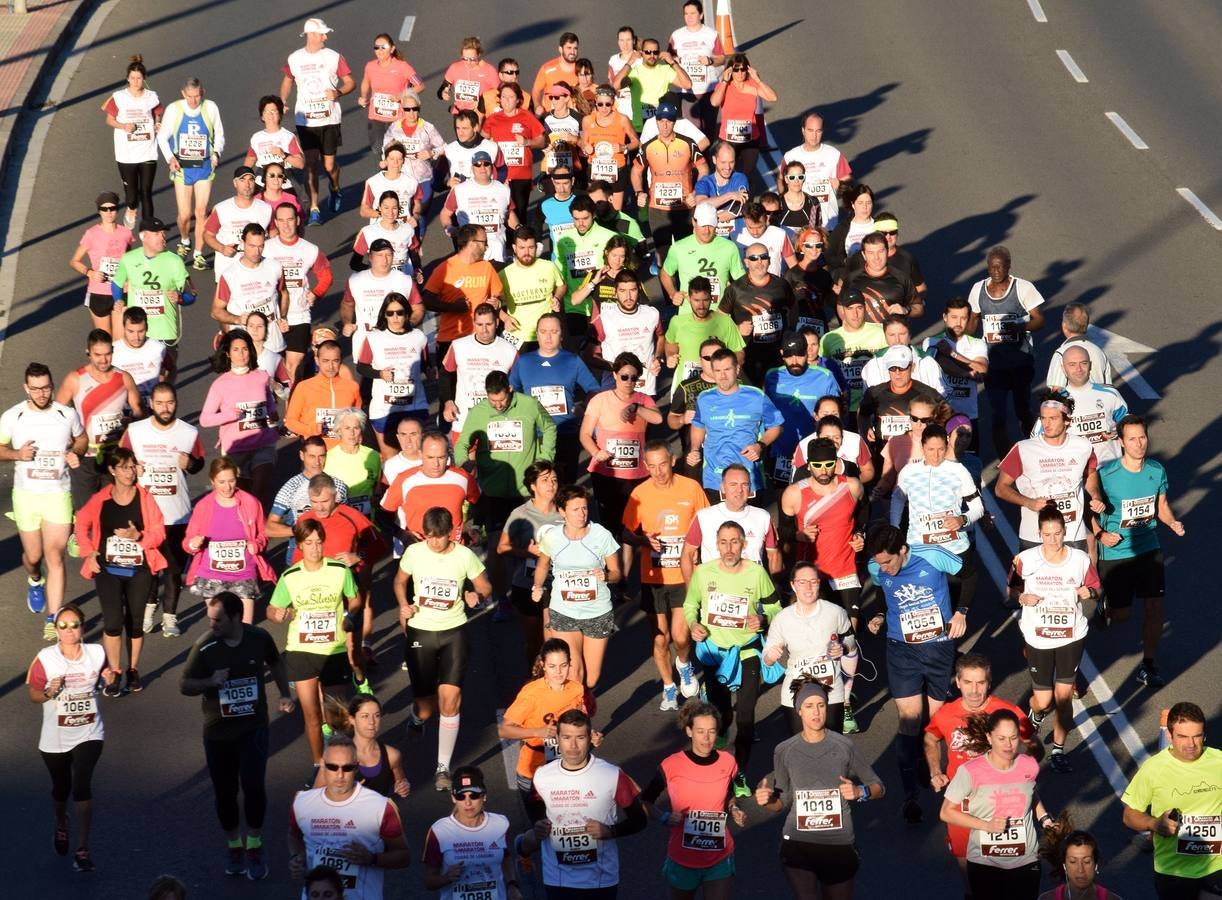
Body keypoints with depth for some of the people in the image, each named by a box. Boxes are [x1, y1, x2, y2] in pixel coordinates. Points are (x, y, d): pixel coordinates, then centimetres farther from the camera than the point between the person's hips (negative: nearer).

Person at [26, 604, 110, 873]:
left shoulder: (97, 653, -6)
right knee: (61, 788, 18)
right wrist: (49, 692, -27)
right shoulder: (46, 659, -12)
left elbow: (105, 675, 13)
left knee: (82, 787, -14)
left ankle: (82, 849, -10)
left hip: (89, 734, 0)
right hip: (55, 738, 0)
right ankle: (61, 827, 50)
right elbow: (32, 694, -6)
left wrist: (110, 678, -11)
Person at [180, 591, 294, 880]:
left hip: (253, 728, 0)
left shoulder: (259, 638, -8)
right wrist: (210, 681, -24)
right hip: (218, 732, 1)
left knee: (253, 786, -11)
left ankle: (254, 847, 7)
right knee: (225, 792, 9)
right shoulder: (204, 647, -13)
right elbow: (184, 685, -5)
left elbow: (275, 663, 13)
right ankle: (234, 846, 30)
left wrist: (285, 693, 1)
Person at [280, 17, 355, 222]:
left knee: (330, 164, 2)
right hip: (305, 121, 1)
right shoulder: (294, 59, 3)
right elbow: (287, 81, 21)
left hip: (329, 119, -1)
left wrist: (338, 92, -17)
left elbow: (351, 83, 3)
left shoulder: (333, 57, -1)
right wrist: (281, 103, 7)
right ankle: (314, 209, 3)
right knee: (311, 163, -3)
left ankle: (335, 190, 35)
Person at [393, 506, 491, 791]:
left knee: (449, 699, -14)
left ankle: (443, 767, -3)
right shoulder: (414, 552, -5)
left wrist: (477, 595, -18)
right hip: (420, 632, 1)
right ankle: (417, 714, 45)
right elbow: (400, 581, 12)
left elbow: (485, 586, 5)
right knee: (426, 710, 4)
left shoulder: (464, 556, -7)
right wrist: (404, 606, -6)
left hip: (453, 633, -1)